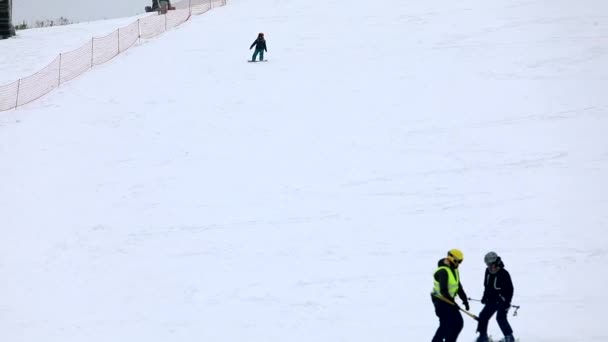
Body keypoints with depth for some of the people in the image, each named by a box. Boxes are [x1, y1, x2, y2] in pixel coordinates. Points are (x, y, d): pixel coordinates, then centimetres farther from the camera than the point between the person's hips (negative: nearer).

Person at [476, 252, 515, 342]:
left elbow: (510, 289, -16)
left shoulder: (504, 274, -19)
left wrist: (507, 302, -19)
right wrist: (485, 297, 16)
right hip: (491, 301, 7)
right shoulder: (488, 272, 1)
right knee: (483, 316, 5)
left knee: (501, 318, -18)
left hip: (502, 301, -7)